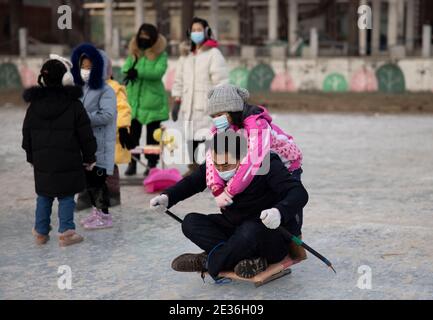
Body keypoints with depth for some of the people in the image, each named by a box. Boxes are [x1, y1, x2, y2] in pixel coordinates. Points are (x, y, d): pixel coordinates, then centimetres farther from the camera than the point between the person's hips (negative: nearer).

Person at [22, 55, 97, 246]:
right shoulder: (74, 105, -8)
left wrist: (31, 157, 21)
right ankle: (66, 232, 3)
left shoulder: (34, 104, 3)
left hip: (42, 160, 4)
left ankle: (41, 232, 18)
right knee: (66, 196, 4)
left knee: (44, 196, 14)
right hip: (68, 161, -3)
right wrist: (89, 157, 5)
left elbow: (27, 134, 10)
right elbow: (85, 135, -5)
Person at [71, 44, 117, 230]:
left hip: (99, 145, -8)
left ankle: (104, 216, 4)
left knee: (97, 180, -6)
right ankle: (96, 211, 26)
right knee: (89, 179, 13)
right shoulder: (79, 89, 14)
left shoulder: (106, 91, -10)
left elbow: (107, 115, -21)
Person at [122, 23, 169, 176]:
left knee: (152, 134, 6)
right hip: (133, 100, 4)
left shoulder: (160, 54, -4)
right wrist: (130, 71, -24)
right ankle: (132, 163, 12)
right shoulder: (134, 52, 10)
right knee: (132, 133, 5)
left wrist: (138, 72, -28)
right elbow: (125, 69, -1)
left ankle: (152, 164, 13)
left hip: (153, 100, -4)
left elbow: (158, 72, -19)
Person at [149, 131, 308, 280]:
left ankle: (208, 263, -15)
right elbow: (191, 182, 1)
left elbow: (299, 193, -31)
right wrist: (167, 197, -19)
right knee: (191, 222, -11)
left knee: (250, 231, -40)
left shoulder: (267, 165, -24)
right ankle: (250, 259, -24)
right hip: (235, 228, 7)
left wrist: (280, 211, -53)